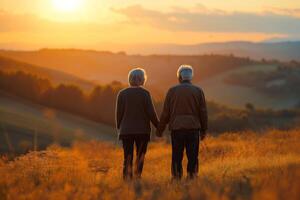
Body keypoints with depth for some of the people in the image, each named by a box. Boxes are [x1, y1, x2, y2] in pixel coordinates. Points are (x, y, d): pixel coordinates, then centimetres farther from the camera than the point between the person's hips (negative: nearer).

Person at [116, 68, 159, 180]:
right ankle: (137, 176, -1)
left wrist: (119, 128, 15)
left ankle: (127, 179, -3)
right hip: (142, 130, -2)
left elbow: (119, 113, 1)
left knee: (128, 158, 5)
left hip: (126, 130, 2)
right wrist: (158, 126, 7)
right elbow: (151, 113, -7)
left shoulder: (122, 94, 0)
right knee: (140, 156, 8)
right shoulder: (145, 93, -8)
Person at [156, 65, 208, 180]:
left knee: (177, 156, 4)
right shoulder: (198, 91, 3)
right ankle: (192, 176, -2)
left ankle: (176, 178, 1)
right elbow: (203, 112, 3)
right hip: (193, 127, 0)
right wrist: (203, 130, 11)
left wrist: (160, 130, 12)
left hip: (176, 128, 0)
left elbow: (165, 113, 3)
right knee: (192, 156, 2)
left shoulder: (172, 91, 2)